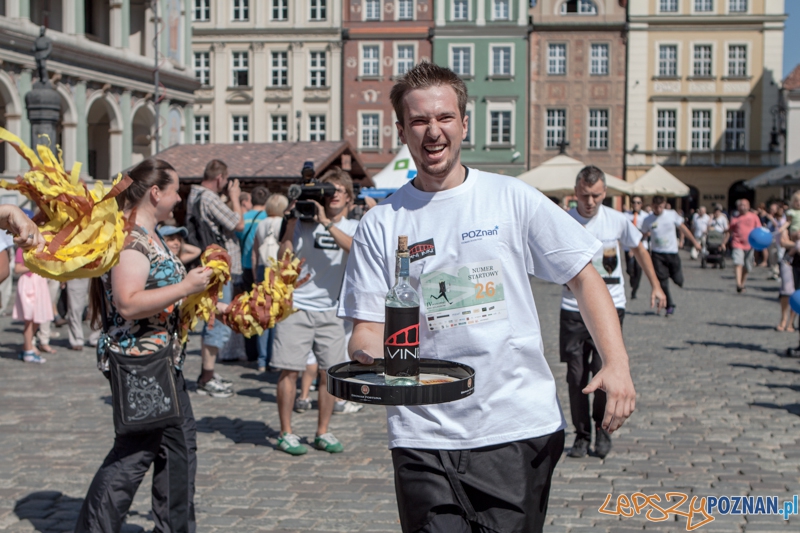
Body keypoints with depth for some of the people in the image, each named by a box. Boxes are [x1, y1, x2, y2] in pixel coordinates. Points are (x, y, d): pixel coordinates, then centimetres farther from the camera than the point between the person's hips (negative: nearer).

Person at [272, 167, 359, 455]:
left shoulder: (353, 227, 8)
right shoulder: (305, 222, 2)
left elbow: (356, 248, -15)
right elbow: (284, 257, -7)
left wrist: (327, 222, -19)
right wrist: (291, 220, -11)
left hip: (331, 310, 2)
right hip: (296, 306, -2)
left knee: (329, 372, 5)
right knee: (289, 369, -2)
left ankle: (323, 432, 18)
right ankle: (286, 433, 8)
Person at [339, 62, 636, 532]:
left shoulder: (512, 198, 4)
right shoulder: (380, 224, 6)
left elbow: (584, 278, 5)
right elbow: (368, 325, 5)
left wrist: (617, 364, -8)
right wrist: (369, 348, -19)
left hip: (520, 427, 0)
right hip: (424, 437, 1)